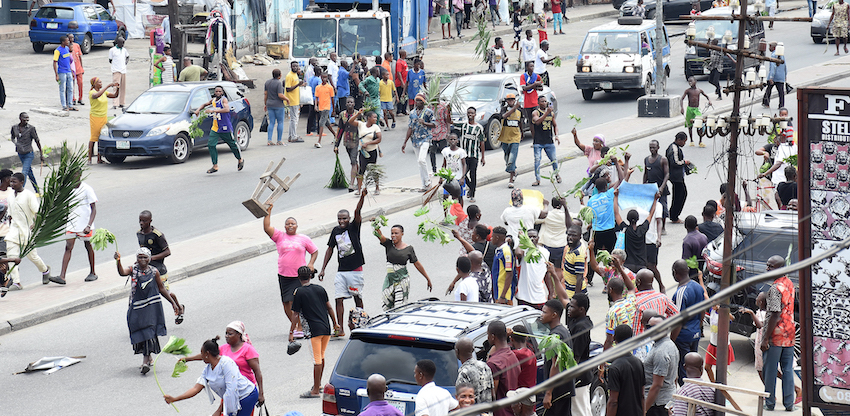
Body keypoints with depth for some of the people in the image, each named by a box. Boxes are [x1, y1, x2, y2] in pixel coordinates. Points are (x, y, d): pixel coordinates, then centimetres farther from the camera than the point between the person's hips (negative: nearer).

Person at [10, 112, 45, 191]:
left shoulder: (31, 128, -15)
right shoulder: (14, 127, -3)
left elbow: (37, 141, -7)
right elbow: (13, 138, 17)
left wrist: (41, 154, -2)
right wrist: (16, 143, -2)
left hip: (29, 154, -5)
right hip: (20, 154, 5)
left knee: (24, 173, -15)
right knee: (30, 173, 17)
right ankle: (37, 191, 30)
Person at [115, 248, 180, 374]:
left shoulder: (154, 272, 1)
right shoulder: (133, 270, -2)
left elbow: (161, 289, 11)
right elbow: (122, 272, -24)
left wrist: (173, 303, 12)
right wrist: (118, 261, -44)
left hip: (152, 306, -1)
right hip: (137, 306, 1)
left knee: (149, 332, -7)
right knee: (140, 333, 5)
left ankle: (146, 361, -2)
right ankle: (148, 358, 27)